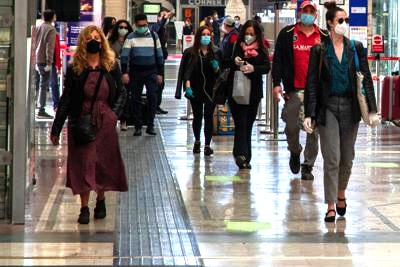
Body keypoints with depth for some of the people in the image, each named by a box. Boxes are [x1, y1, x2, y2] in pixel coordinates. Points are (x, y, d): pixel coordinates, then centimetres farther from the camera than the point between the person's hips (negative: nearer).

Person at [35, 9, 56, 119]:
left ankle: (40, 106, 21)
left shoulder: (38, 27, 12)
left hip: (38, 60, 7)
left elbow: (35, 44, 15)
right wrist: (49, 62, -18)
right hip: (45, 61, -7)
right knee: (44, 86, -5)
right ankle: (41, 111, -7)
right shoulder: (51, 29, -10)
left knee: (42, 85, 17)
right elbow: (50, 47, -17)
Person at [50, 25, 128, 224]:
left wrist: (114, 113, -5)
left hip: (105, 123, 1)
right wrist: (56, 128, -1)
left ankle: (101, 200, 28)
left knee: (105, 162, 7)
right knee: (83, 163, 0)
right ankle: (84, 208, 7)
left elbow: (121, 93, 11)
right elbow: (66, 98, 1)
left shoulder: (111, 67, 3)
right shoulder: (75, 68, 0)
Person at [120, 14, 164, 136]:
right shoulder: (131, 37, 0)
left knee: (152, 97, -8)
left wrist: (160, 73, 5)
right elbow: (124, 55, -6)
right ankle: (138, 126, 10)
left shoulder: (153, 36, 5)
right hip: (135, 72, 0)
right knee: (136, 99, 3)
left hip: (151, 72, 0)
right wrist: (124, 72, -16)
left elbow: (159, 55, 9)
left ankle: (150, 125, -1)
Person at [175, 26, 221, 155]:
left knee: (208, 116, -6)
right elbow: (186, 71, -2)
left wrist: (217, 69, -13)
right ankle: (197, 141, 32)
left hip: (211, 90, 0)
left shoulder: (216, 52, 3)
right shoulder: (190, 52, 0)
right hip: (196, 90, 0)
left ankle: (207, 144, -2)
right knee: (197, 116, 11)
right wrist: (187, 85, -14)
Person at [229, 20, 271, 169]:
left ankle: (245, 157, 15)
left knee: (248, 124, 9)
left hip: (254, 91, 2)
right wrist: (234, 61, -18)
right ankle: (241, 154, -19)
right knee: (241, 123, -11)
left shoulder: (261, 50, 6)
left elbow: (267, 67, -4)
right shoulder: (236, 47, 2)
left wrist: (253, 68, -21)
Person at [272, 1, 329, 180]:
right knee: (291, 126, 2)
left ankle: (308, 166, 7)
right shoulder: (287, 34, 6)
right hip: (294, 89, -1)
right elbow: (277, 59, 4)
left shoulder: (324, 37, 10)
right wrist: (277, 83, -5)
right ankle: (295, 152, 32)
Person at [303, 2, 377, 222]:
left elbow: (366, 79, 5)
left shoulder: (356, 48, 5)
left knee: (347, 158, 11)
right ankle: (331, 206, 0)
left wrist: (371, 109, -3)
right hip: (328, 107, -2)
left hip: (350, 107, 2)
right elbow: (312, 83, -1)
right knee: (331, 160, -6)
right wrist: (309, 114, -7)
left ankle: (341, 194, 34)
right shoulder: (319, 50, -1)